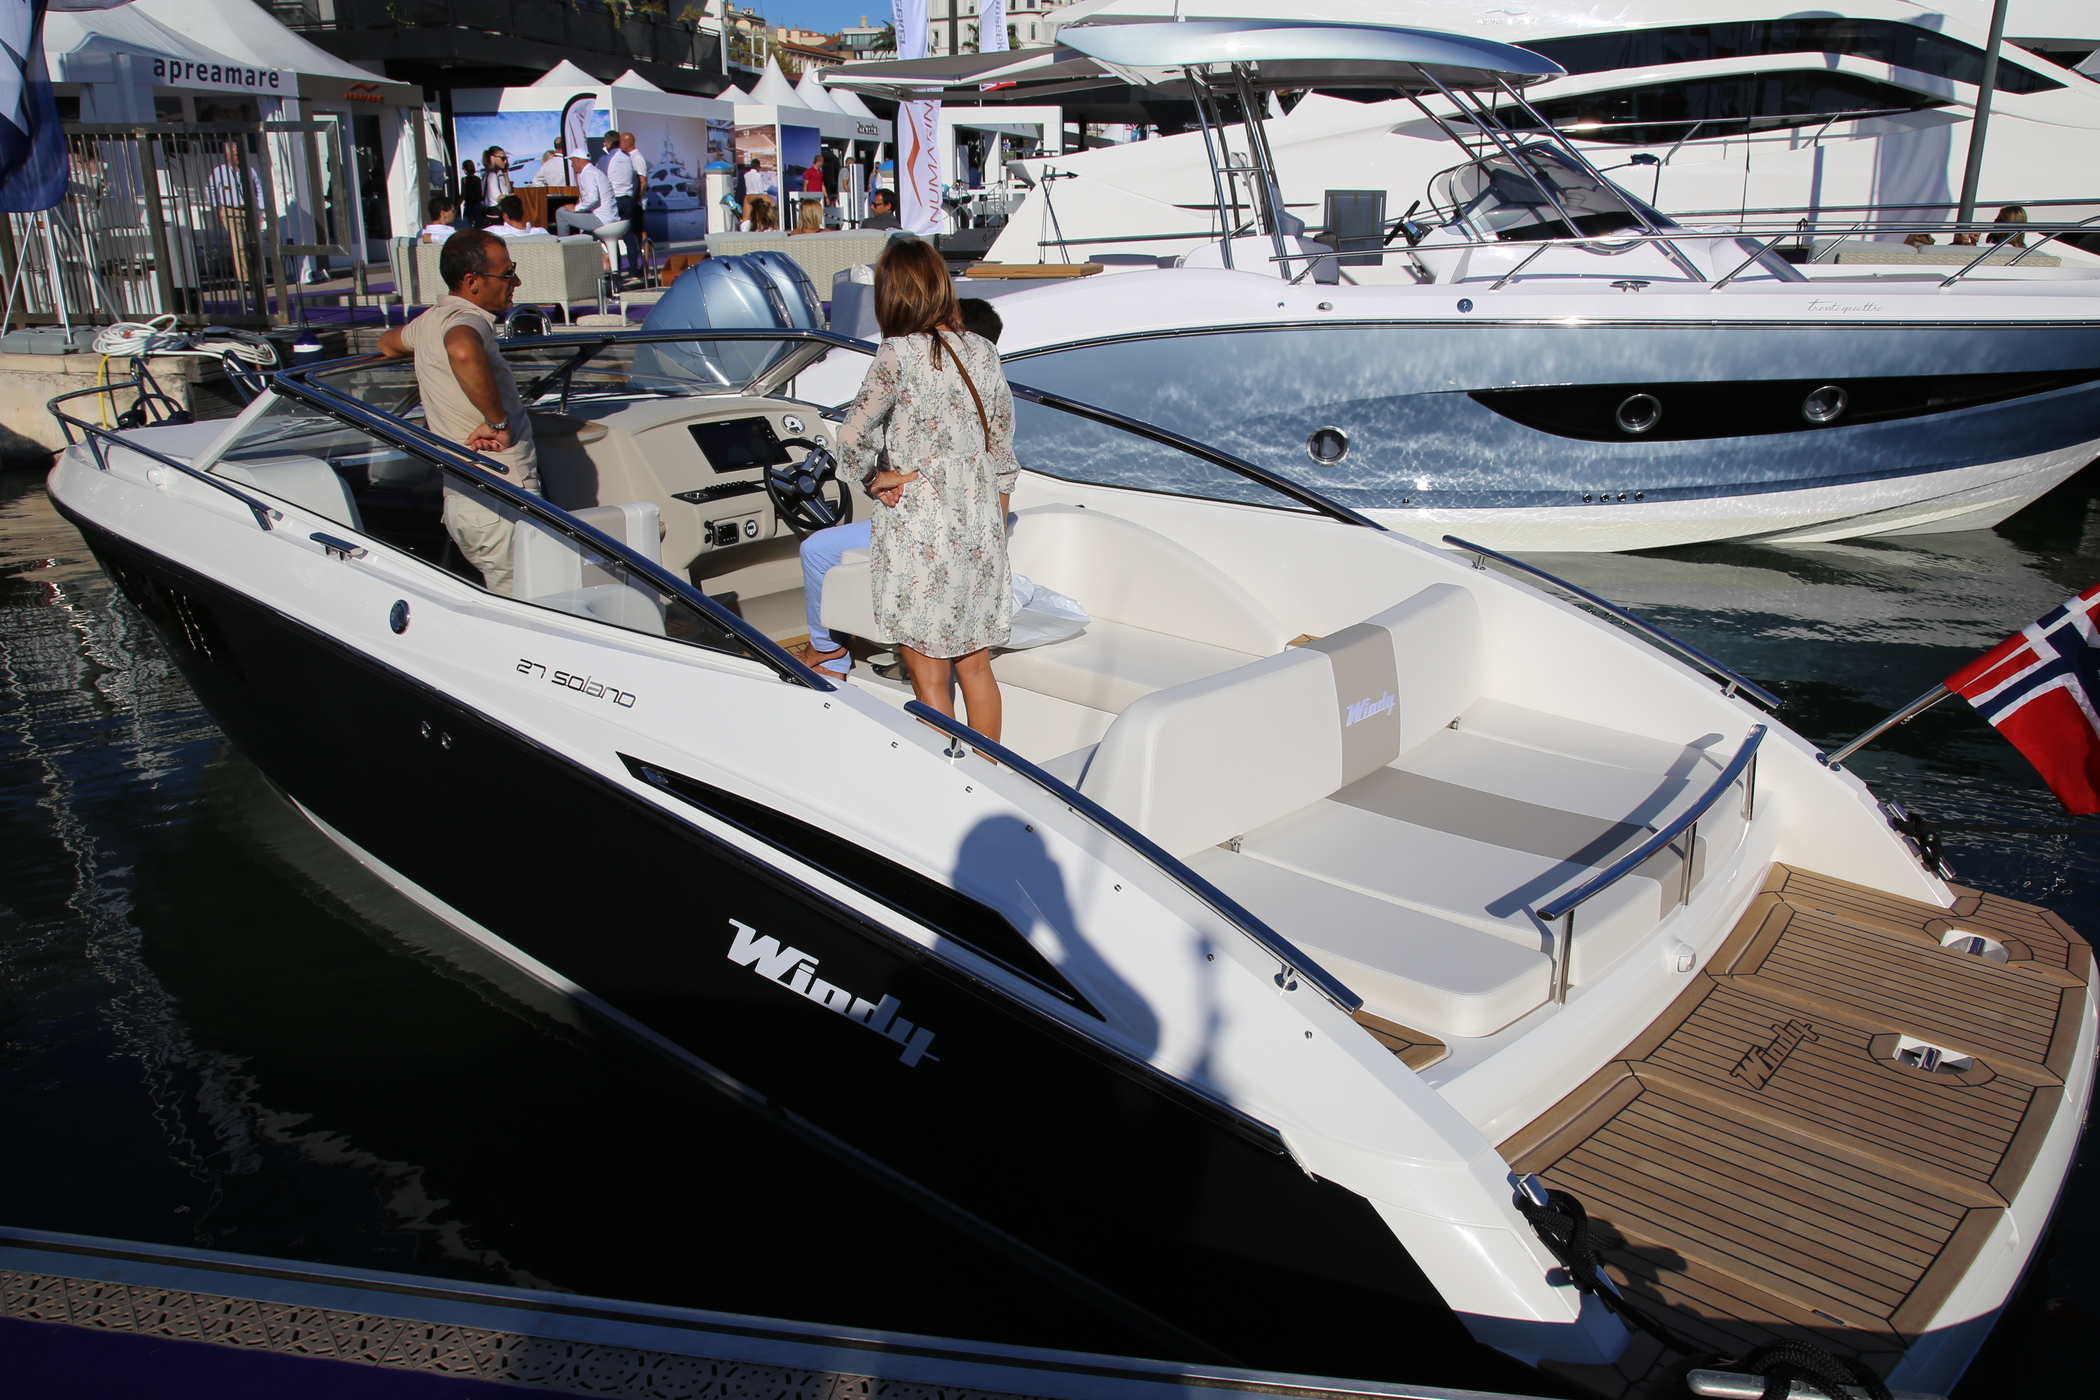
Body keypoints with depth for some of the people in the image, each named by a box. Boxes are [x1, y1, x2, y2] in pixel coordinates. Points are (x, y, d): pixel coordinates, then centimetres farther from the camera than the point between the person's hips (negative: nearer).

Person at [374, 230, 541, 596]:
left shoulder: (430, 320, 14)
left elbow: (387, 343, 37)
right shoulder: (468, 321, -15)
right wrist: (498, 422, -30)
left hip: (459, 499, 10)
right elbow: (463, 352, -42)